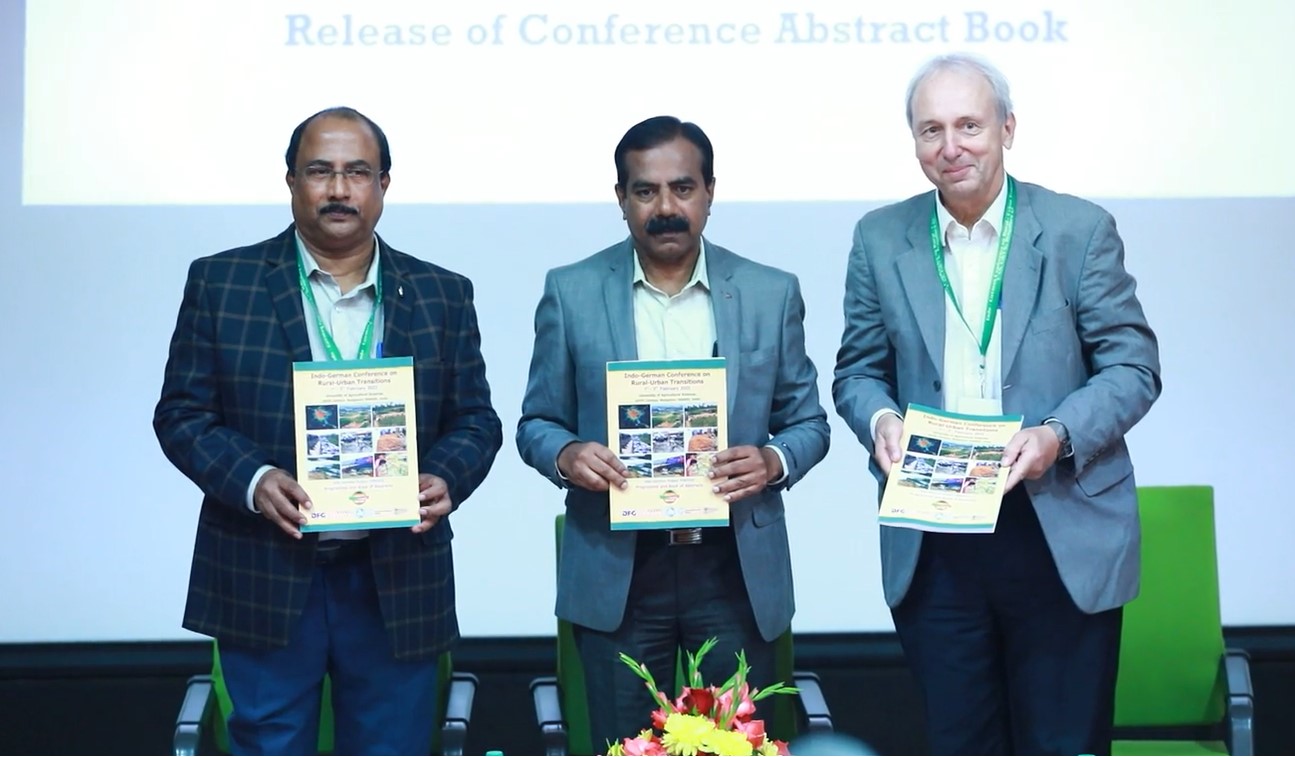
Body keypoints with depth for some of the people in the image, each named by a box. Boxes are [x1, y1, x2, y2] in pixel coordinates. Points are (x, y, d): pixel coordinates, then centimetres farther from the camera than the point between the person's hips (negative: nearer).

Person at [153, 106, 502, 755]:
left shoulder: (442, 296, 7)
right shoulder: (221, 282, 3)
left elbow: (476, 421, 8)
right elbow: (181, 413, 0)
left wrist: (445, 480, -13)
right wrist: (252, 480, -17)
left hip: (399, 583, 2)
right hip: (264, 580, -1)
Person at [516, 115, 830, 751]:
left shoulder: (771, 293, 3)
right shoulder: (571, 293, 1)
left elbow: (808, 421, 8)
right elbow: (536, 423, 6)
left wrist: (773, 461, -14)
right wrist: (565, 455, -16)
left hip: (737, 571, 1)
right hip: (616, 573, 0)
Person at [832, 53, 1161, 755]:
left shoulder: (1079, 229, -1)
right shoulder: (881, 239, 6)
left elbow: (1133, 365, -2)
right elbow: (857, 370, 11)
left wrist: (1059, 434, -19)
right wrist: (879, 419, -12)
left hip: (1064, 536, -2)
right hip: (931, 545, 2)